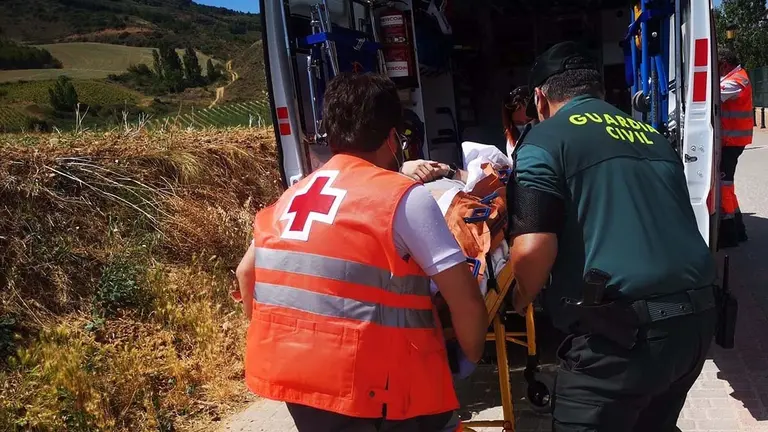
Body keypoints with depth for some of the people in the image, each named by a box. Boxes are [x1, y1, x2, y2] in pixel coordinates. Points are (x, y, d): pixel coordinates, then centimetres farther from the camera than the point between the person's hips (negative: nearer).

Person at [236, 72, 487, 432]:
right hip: (367, 385, -6)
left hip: (290, 374, 7)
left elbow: (246, 273, 17)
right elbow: (467, 301, -12)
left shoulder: (291, 197, 8)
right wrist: (471, 360, 5)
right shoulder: (405, 197, -11)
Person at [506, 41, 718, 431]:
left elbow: (534, 248, -16)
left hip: (621, 332, -7)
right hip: (697, 319, 8)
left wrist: (522, 298, 3)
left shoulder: (544, 139, -4)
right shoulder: (653, 136, 17)